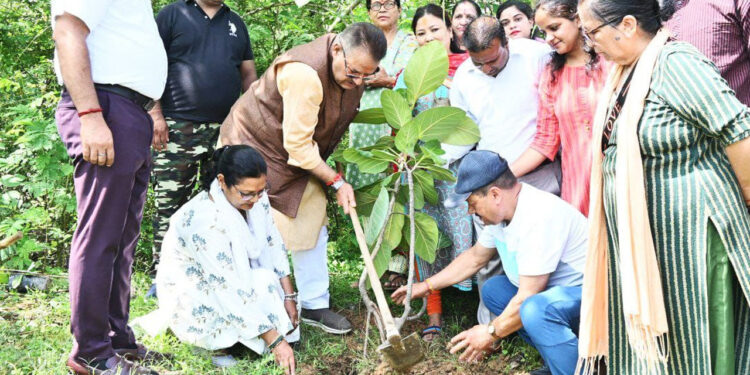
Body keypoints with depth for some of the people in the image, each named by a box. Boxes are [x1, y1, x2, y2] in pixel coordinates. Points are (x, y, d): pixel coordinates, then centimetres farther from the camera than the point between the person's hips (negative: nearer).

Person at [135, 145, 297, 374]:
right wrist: (275, 341, -33)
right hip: (189, 293, -7)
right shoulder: (204, 220, -35)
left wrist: (289, 297, -9)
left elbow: (273, 245, -2)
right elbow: (233, 292, -34)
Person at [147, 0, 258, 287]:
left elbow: (249, 75, 19)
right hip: (178, 127, -4)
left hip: (227, 130, 5)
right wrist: (155, 113, -11)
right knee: (170, 203, -4)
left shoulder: (236, 23, 19)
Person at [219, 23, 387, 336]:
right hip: (253, 146, -8)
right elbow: (298, 146, -29)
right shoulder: (304, 74, -36)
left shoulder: (353, 68, -7)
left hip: (301, 157, 8)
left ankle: (314, 305, 19)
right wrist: (336, 182, -21)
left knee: (311, 226, 9)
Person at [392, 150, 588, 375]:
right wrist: (427, 286, 21)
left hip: (587, 291, -10)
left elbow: (528, 297, -26)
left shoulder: (538, 217, -28)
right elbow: (475, 257, 20)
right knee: (492, 290, 12)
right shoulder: (501, 213, 3)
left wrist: (491, 333, -13)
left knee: (536, 310, -35)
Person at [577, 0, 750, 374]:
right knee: (645, 336, 17)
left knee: (686, 340, 4)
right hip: (638, 234, 9)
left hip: (683, 230, -8)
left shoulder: (675, 63, -19)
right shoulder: (624, 71, 8)